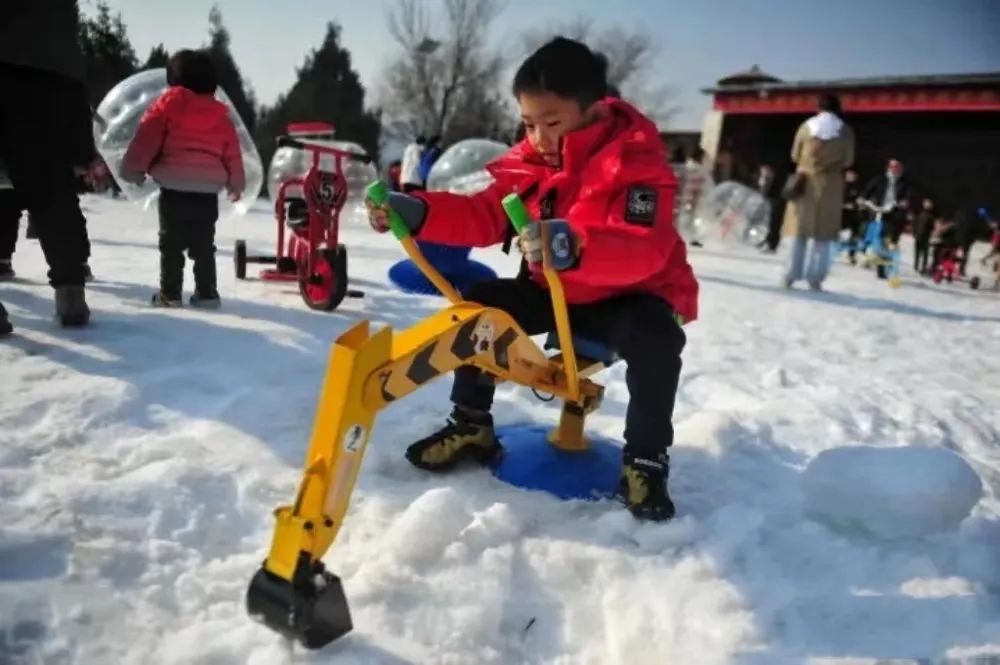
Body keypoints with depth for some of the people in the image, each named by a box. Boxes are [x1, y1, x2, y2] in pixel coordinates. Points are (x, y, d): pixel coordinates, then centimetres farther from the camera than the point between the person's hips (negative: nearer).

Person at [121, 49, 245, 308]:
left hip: (174, 188, -3)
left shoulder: (167, 105, 1)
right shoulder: (221, 115, 12)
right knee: (204, 245, 11)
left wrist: (133, 169, 6)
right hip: (208, 191, 3)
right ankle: (206, 293, 10)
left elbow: (146, 139, -3)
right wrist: (236, 184, 26)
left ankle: (170, 293, 4)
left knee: (171, 244, 4)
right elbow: (232, 152, 16)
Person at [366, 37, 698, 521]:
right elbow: (482, 217, -6)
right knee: (480, 303, -10)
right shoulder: (530, 162, -4)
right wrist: (416, 212, -22)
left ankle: (646, 462, -14)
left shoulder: (637, 164, -24)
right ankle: (472, 426, 5)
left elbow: (644, 251, -38)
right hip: (553, 291, 6)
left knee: (654, 339, -36)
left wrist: (573, 246, -58)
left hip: (631, 294, -5)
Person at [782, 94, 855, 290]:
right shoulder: (846, 131, -1)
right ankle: (815, 277, 3)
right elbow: (848, 160, 2)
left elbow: (795, 155, 5)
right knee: (823, 233, 4)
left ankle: (792, 274, 7)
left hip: (806, 181, 1)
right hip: (830, 184, -1)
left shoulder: (806, 127, 0)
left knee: (800, 229, 8)